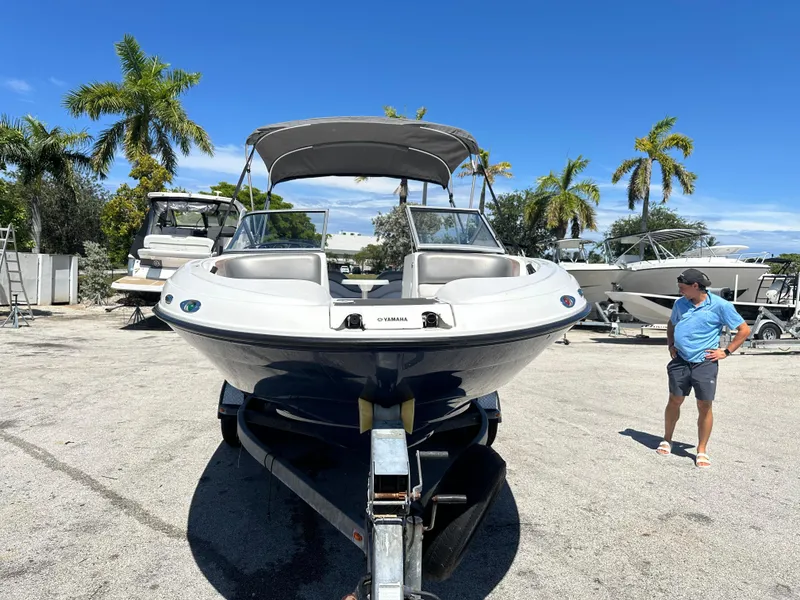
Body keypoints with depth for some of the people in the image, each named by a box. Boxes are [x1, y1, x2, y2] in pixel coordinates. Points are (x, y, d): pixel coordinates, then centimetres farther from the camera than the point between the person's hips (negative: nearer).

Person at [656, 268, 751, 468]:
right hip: (680, 361, 3)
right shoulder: (680, 303, 6)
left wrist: (726, 352, -5)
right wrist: (671, 345, 12)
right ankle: (667, 441, 24)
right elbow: (671, 325, 24)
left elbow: (744, 330, -1)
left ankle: (702, 450, 14)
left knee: (705, 406, 0)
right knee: (674, 401, 8)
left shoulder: (720, 305, -7)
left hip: (705, 363, -3)